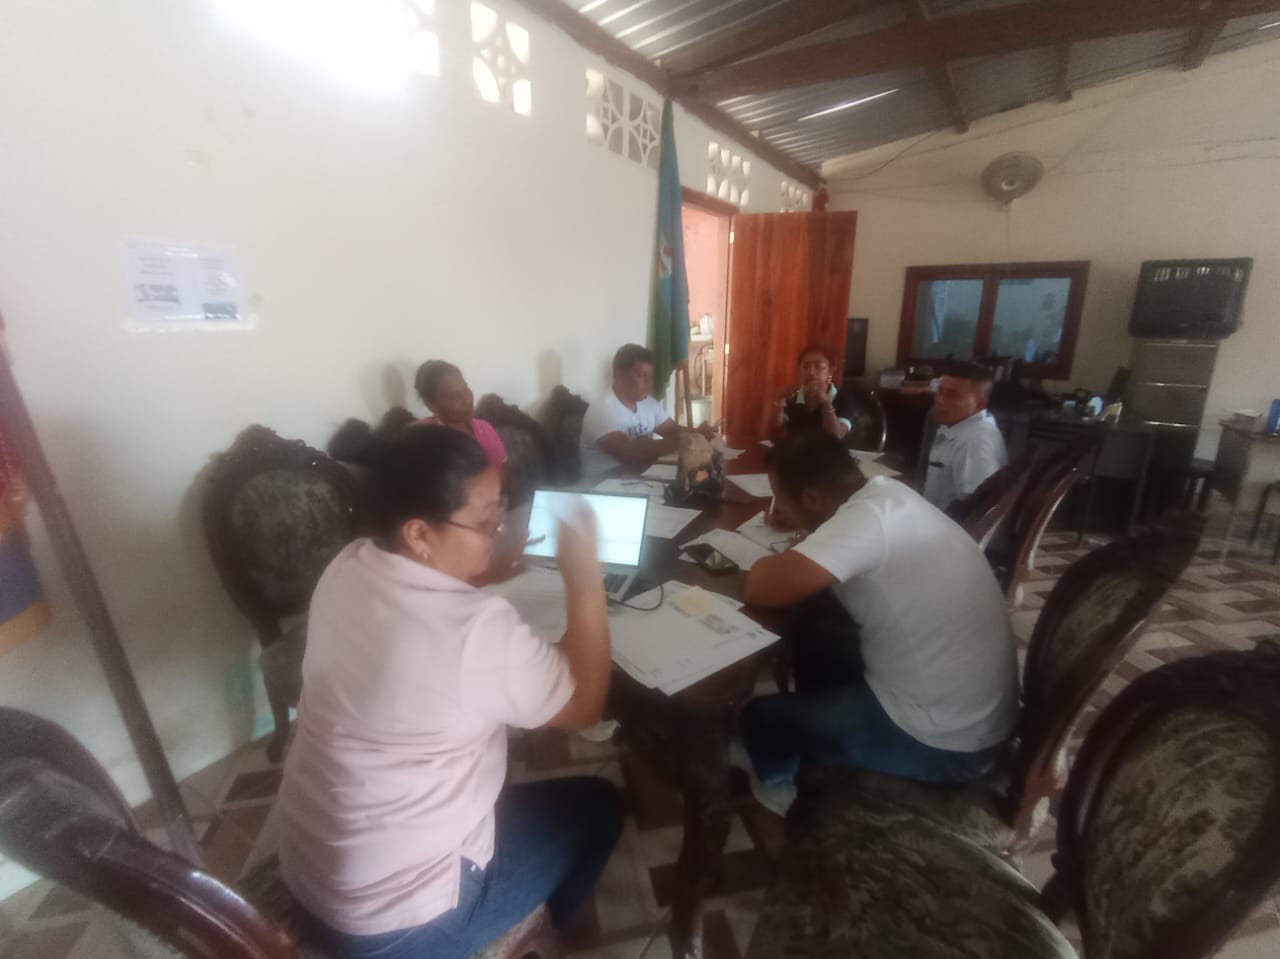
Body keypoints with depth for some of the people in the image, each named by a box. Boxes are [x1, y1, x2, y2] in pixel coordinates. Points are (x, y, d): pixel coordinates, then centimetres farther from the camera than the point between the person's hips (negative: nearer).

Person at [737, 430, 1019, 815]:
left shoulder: (865, 519, -29)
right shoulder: (887, 493, -2)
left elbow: (760, 588, -31)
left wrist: (773, 562, -11)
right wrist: (799, 548, -2)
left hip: (945, 743, -8)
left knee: (760, 716, 5)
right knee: (814, 633, 17)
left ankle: (777, 788, 37)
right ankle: (818, 727, 38)